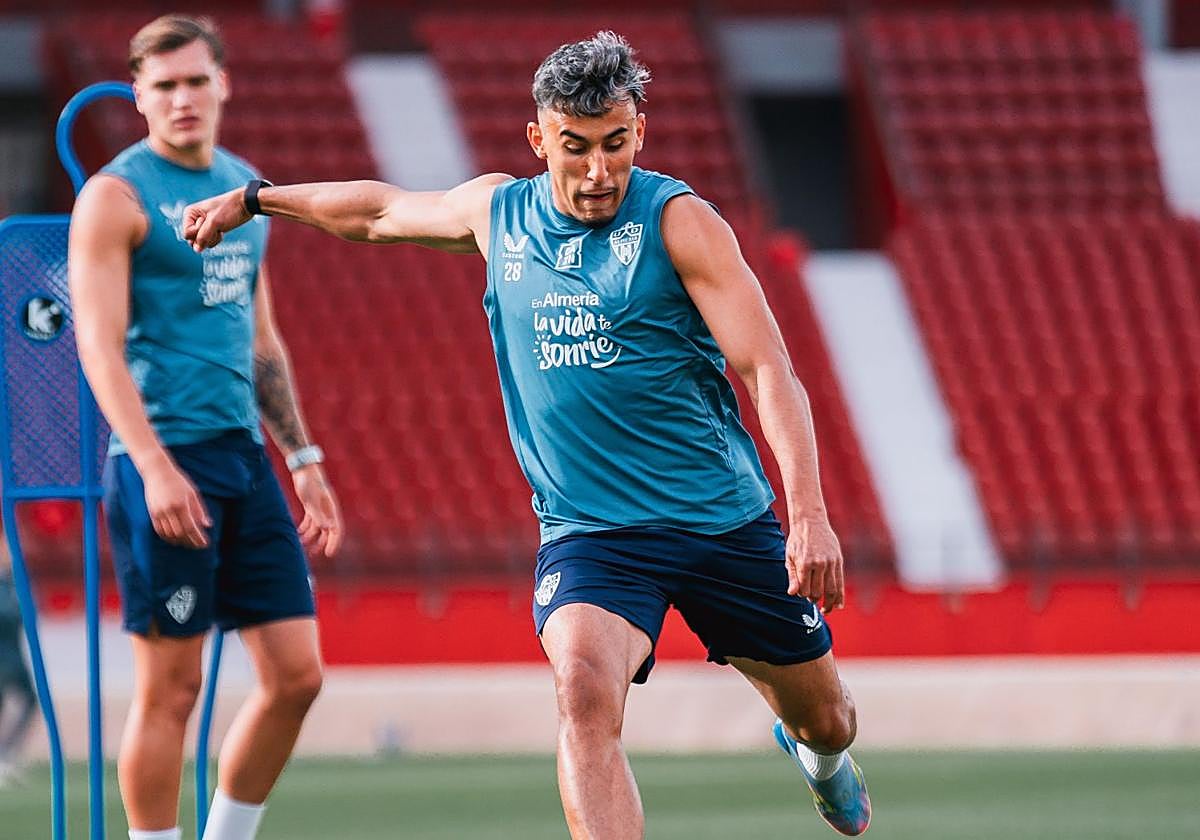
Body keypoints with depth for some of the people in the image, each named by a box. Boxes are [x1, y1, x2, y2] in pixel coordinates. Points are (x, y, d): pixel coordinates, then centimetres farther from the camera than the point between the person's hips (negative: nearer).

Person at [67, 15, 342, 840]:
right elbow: (100, 344, -13)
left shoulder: (244, 186, 16)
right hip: (164, 464, -7)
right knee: (170, 688, -4)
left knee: (296, 673, 4)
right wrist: (156, 468, -23)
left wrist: (304, 459, 20)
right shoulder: (116, 196, -6)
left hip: (244, 459, 7)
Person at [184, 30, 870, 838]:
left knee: (823, 718, 14)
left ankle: (819, 754, 53)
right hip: (589, 530, 1)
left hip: (726, 521, -1)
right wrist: (253, 200, 34)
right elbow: (383, 208, 25)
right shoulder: (496, 212, 3)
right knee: (585, 691, -29)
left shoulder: (678, 220, -10)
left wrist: (810, 514, -26)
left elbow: (769, 371, -15)